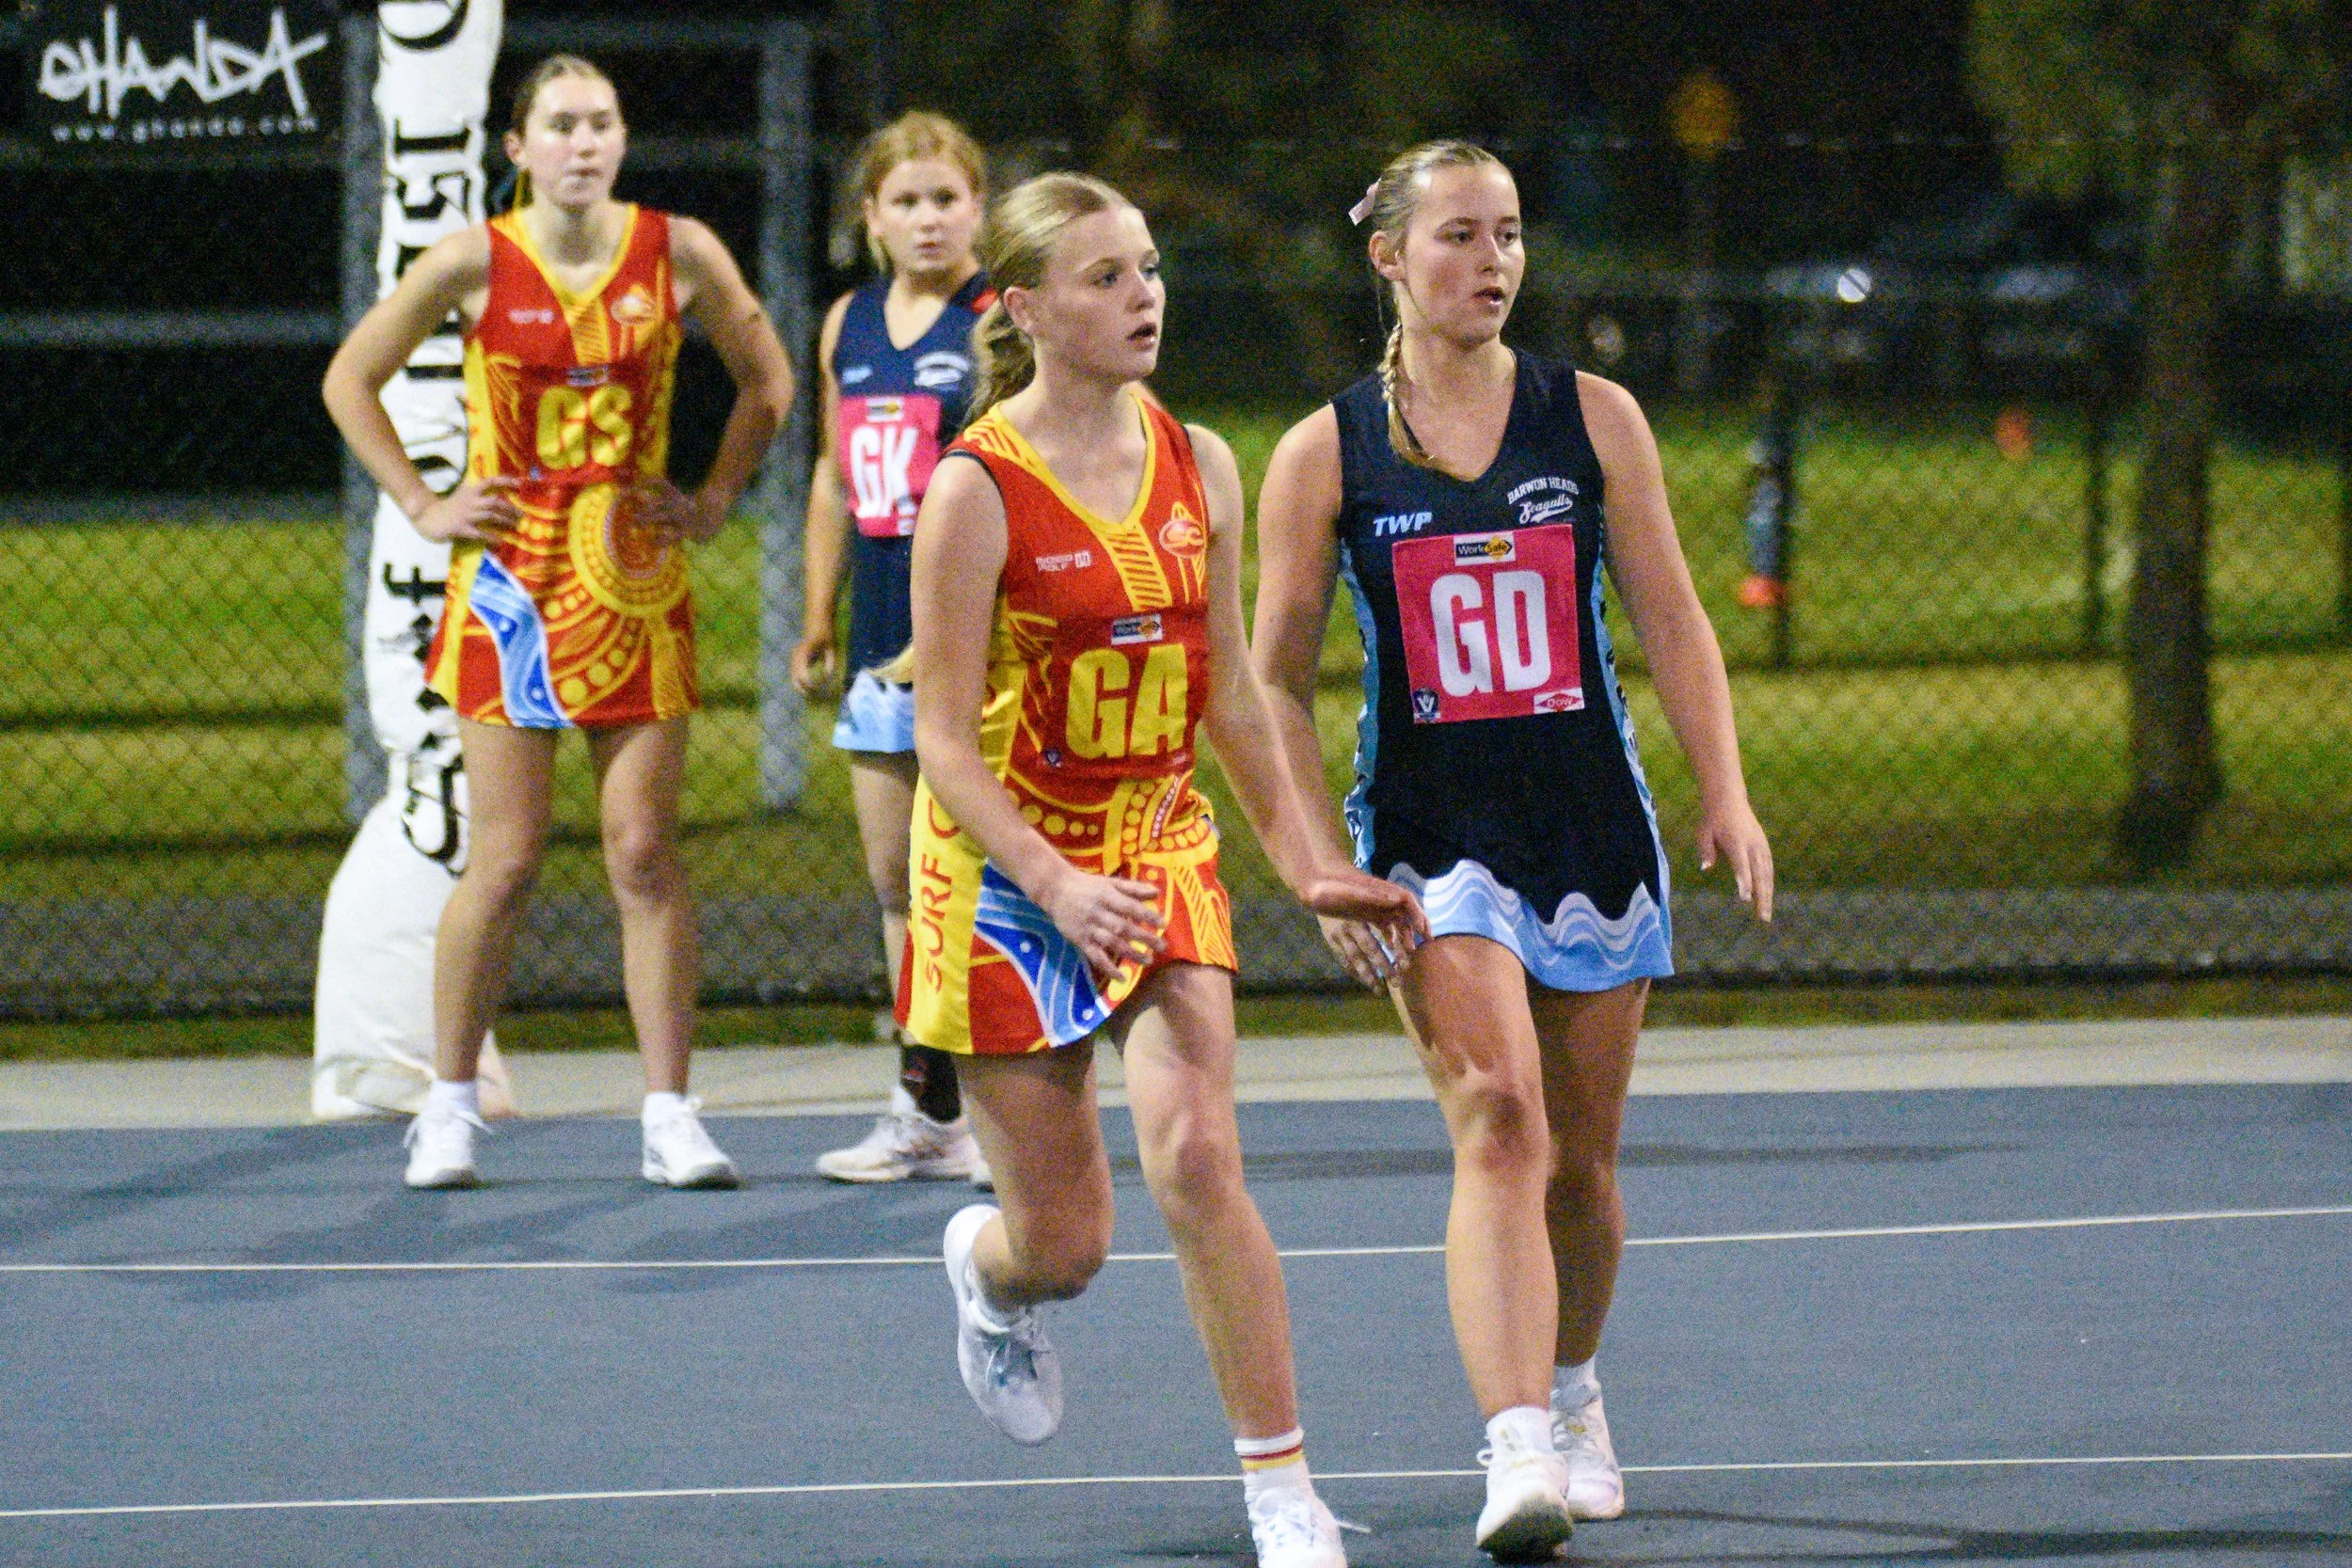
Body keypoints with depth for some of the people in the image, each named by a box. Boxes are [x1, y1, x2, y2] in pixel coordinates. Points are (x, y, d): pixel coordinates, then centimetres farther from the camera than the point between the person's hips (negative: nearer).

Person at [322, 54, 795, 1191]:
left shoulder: (678, 252, 0)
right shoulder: (474, 264, -4)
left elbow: (767, 379, 16)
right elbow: (349, 381, 7)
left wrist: (715, 500, 7)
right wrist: (423, 509, 1)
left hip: (639, 580, 1)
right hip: (513, 583, -1)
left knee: (646, 853, -2)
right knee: (505, 861, -2)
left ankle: (669, 1114, 2)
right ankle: (449, 1106, 11)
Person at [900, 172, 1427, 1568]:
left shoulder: (1199, 466, 1)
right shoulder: (977, 490, -15)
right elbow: (945, 738, -14)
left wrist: (1306, 861, 10)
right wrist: (1056, 886, -25)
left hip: (1163, 850, 3)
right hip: (1007, 874, -3)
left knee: (1195, 1153, -19)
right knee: (1064, 1242, 3)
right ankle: (988, 1272, 44)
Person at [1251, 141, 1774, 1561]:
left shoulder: (1594, 417, 3)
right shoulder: (1324, 456, -1)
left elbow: (1672, 621, 5)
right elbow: (1279, 682, 3)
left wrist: (1726, 793, -5)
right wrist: (1322, 864, -5)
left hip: (1594, 832, 2)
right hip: (1430, 841, -2)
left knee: (1580, 1159, 10)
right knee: (1498, 1123, -21)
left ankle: (1572, 1386, 37)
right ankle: (1519, 1452, -31)